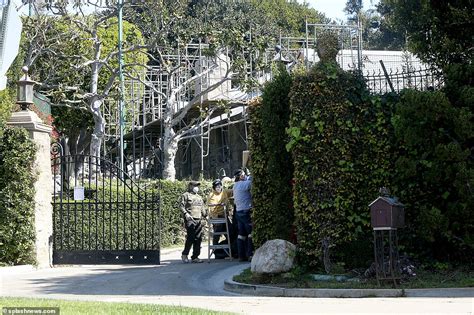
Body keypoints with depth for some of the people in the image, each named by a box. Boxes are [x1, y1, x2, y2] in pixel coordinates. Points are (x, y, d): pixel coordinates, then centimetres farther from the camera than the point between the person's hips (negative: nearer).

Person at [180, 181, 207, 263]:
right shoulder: (185, 196, 4)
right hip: (190, 219, -7)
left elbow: (202, 208, 28)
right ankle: (184, 255, -2)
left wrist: (205, 215, 15)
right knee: (190, 238, -14)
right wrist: (186, 214, -19)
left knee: (198, 238, 1)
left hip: (198, 220, 7)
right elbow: (181, 206, -6)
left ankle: (195, 257, 6)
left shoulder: (199, 197, 24)